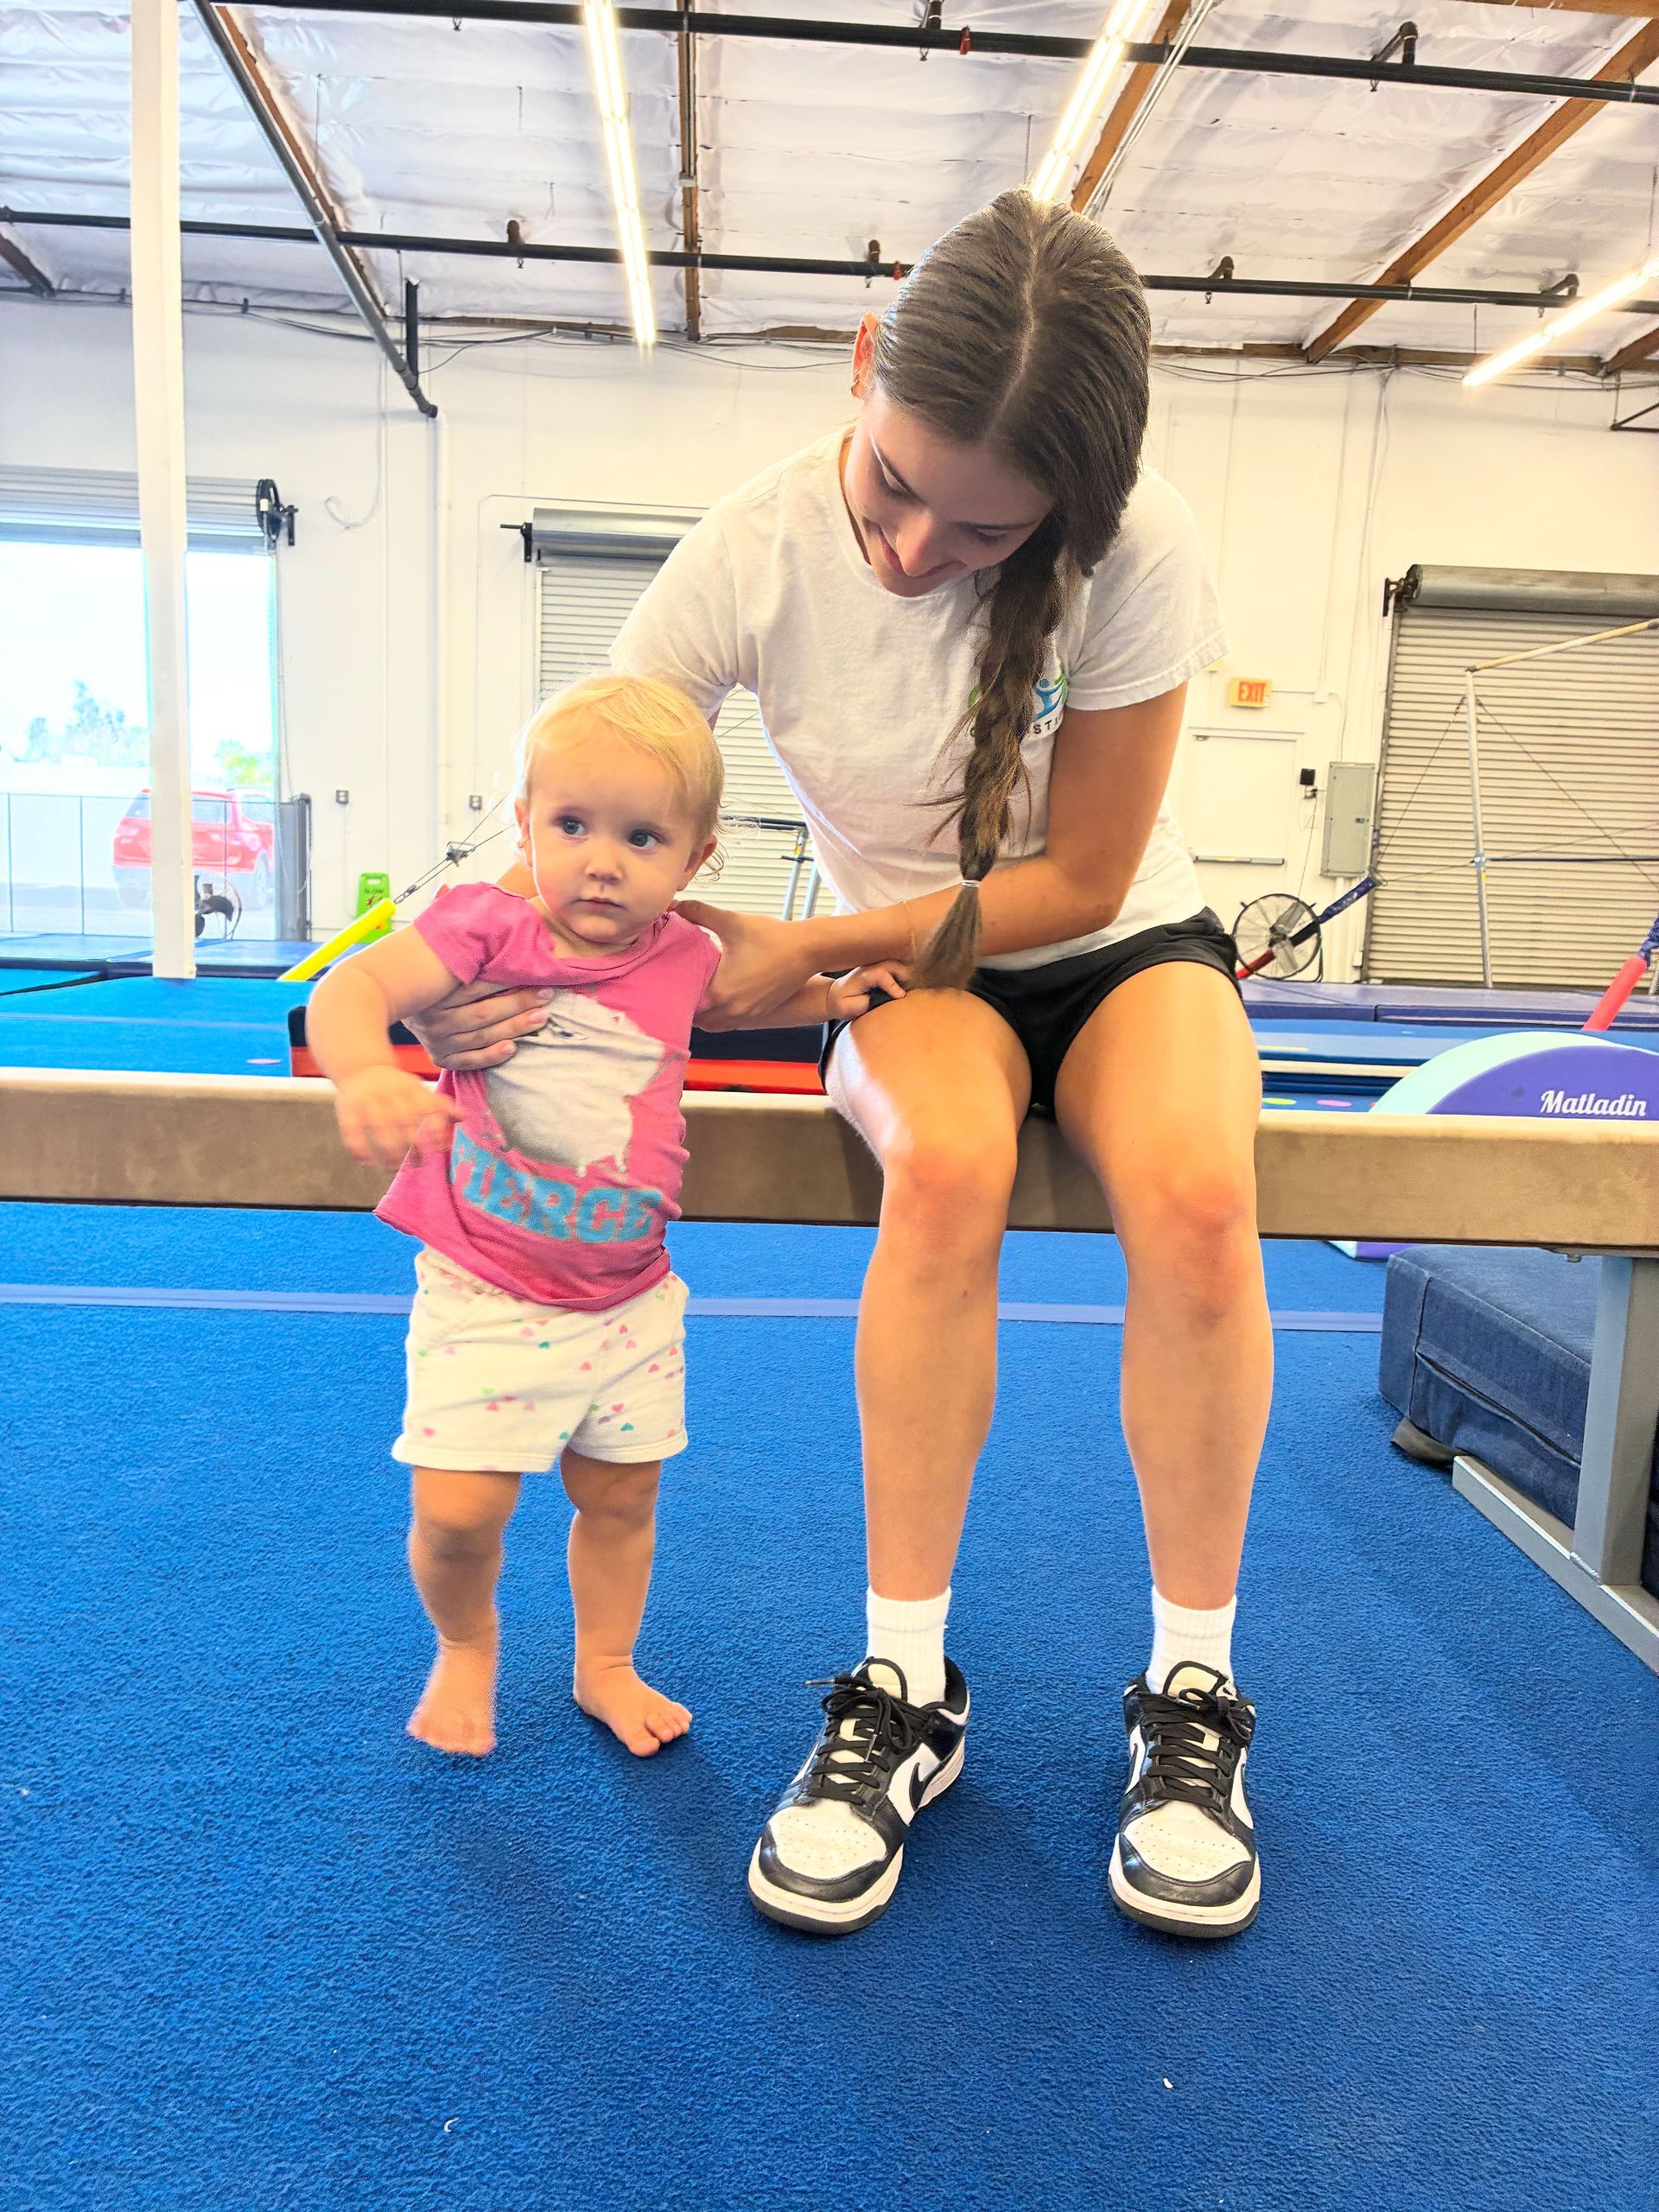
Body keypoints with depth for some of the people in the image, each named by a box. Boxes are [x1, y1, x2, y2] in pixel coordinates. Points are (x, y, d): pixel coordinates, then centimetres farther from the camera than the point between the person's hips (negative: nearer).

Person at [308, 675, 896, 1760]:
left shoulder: (685, 956, -2)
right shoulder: (491, 927, -14)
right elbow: (351, 987, -23)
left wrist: (835, 995, 8)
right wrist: (366, 1073, -43)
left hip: (630, 1298, 4)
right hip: (485, 1295, -3)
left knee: (622, 1494, 16)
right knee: (459, 1510, -4)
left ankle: (606, 1664, 42)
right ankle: (466, 1648, 30)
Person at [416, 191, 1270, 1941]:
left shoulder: (1137, 560, -21)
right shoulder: (757, 553, -17)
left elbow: (1079, 878, -16)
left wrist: (810, 949, -23)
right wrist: (483, 974, -28)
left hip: (1116, 947, 0)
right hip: (914, 974, 0)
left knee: (1193, 1192, -33)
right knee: (948, 1164, -36)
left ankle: (1190, 1693, -13)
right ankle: (904, 1695, -20)